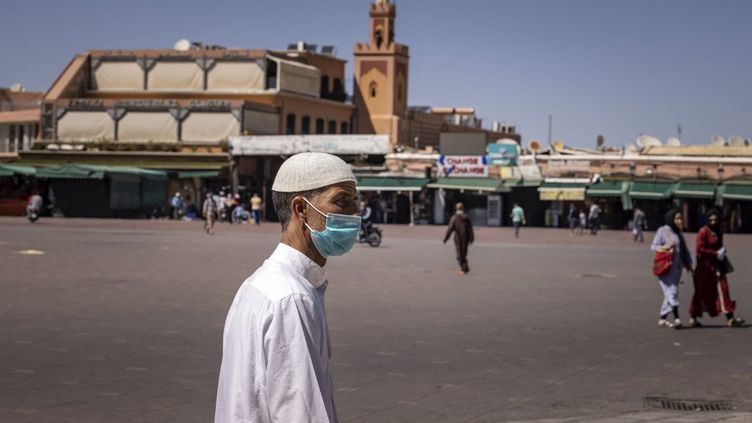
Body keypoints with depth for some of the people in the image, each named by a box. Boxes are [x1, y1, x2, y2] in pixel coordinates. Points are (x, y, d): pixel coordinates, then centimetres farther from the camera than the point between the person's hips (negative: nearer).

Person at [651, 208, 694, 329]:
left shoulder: (678, 233, 17)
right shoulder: (662, 231, -5)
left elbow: (684, 250, 21)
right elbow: (653, 246, -6)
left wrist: (688, 264, 15)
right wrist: (665, 248, -23)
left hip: (677, 268, 7)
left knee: (670, 293, 8)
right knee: (672, 292, -13)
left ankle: (663, 318, 16)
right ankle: (676, 318, -17)